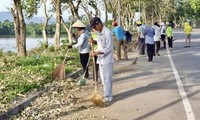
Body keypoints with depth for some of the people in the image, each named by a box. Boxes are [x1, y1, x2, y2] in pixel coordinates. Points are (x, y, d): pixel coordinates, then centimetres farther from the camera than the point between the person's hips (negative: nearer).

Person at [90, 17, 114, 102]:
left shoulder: (108, 33, -18)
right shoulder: (99, 33, 9)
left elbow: (108, 48, -20)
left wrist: (97, 52, -25)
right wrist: (94, 42, 2)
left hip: (107, 60, -9)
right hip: (101, 59, 9)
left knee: (107, 78, -3)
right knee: (103, 78, 15)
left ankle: (108, 97, 5)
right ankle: (106, 94, 26)